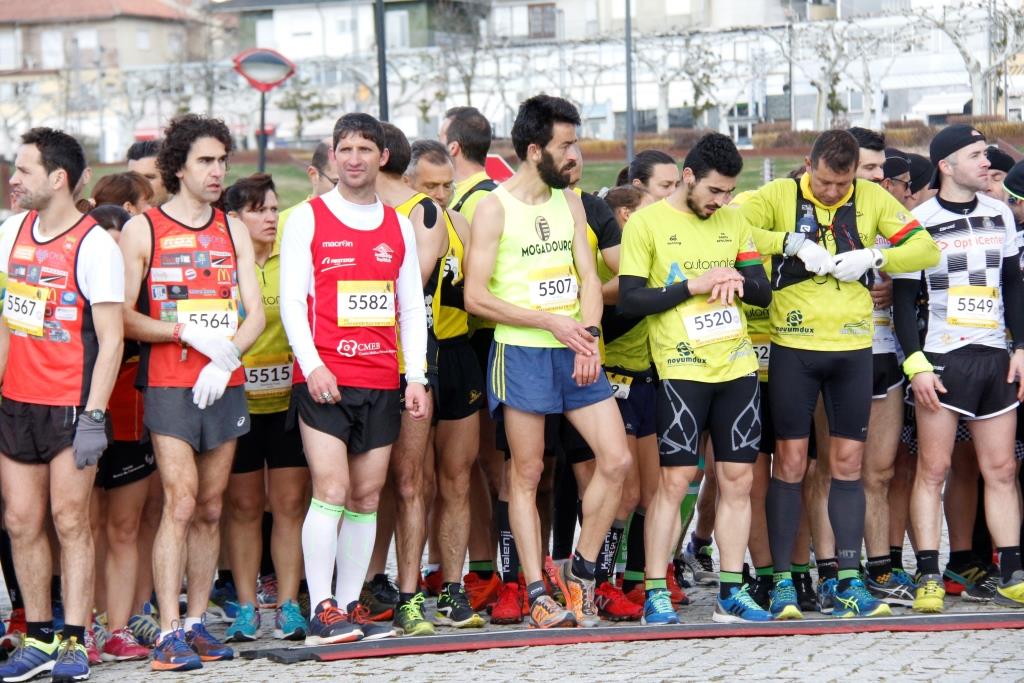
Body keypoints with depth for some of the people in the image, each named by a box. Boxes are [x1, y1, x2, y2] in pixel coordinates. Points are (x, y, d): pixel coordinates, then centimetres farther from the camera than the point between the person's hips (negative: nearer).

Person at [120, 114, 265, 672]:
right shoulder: (142, 229, 1)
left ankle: (196, 622, 13)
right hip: (168, 387, -4)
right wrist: (188, 333, -15)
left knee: (210, 509, 6)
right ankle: (168, 632, -12)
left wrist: (226, 357, -8)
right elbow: (122, 316, -4)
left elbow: (254, 315, 10)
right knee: (180, 504, -13)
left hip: (225, 387, 4)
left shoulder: (233, 231, 14)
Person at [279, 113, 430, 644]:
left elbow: (412, 307, 15)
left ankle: (349, 606, 11)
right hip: (324, 380, -4)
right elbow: (291, 300, -2)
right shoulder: (307, 218, 3)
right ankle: (321, 613, -9)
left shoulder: (398, 226, 14)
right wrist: (312, 366, -14)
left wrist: (416, 376, 5)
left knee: (367, 497, 5)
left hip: (382, 383, 4)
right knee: (331, 491, -12)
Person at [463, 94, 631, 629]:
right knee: (527, 474, -1)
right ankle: (538, 595, 4)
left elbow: (588, 276, 10)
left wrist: (588, 334, -8)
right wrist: (550, 322, -13)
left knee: (616, 460, -1)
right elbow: (475, 296, -11)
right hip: (521, 351, -6)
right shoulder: (494, 208, -7)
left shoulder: (569, 202, 12)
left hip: (575, 352, 6)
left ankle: (580, 570, 14)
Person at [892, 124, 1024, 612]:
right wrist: (916, 364, -11)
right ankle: (929, 580, -3)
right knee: (933, 468, -5)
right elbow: (903, 300, -3)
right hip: (943, 358, -4)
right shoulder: (919, 222, -3)